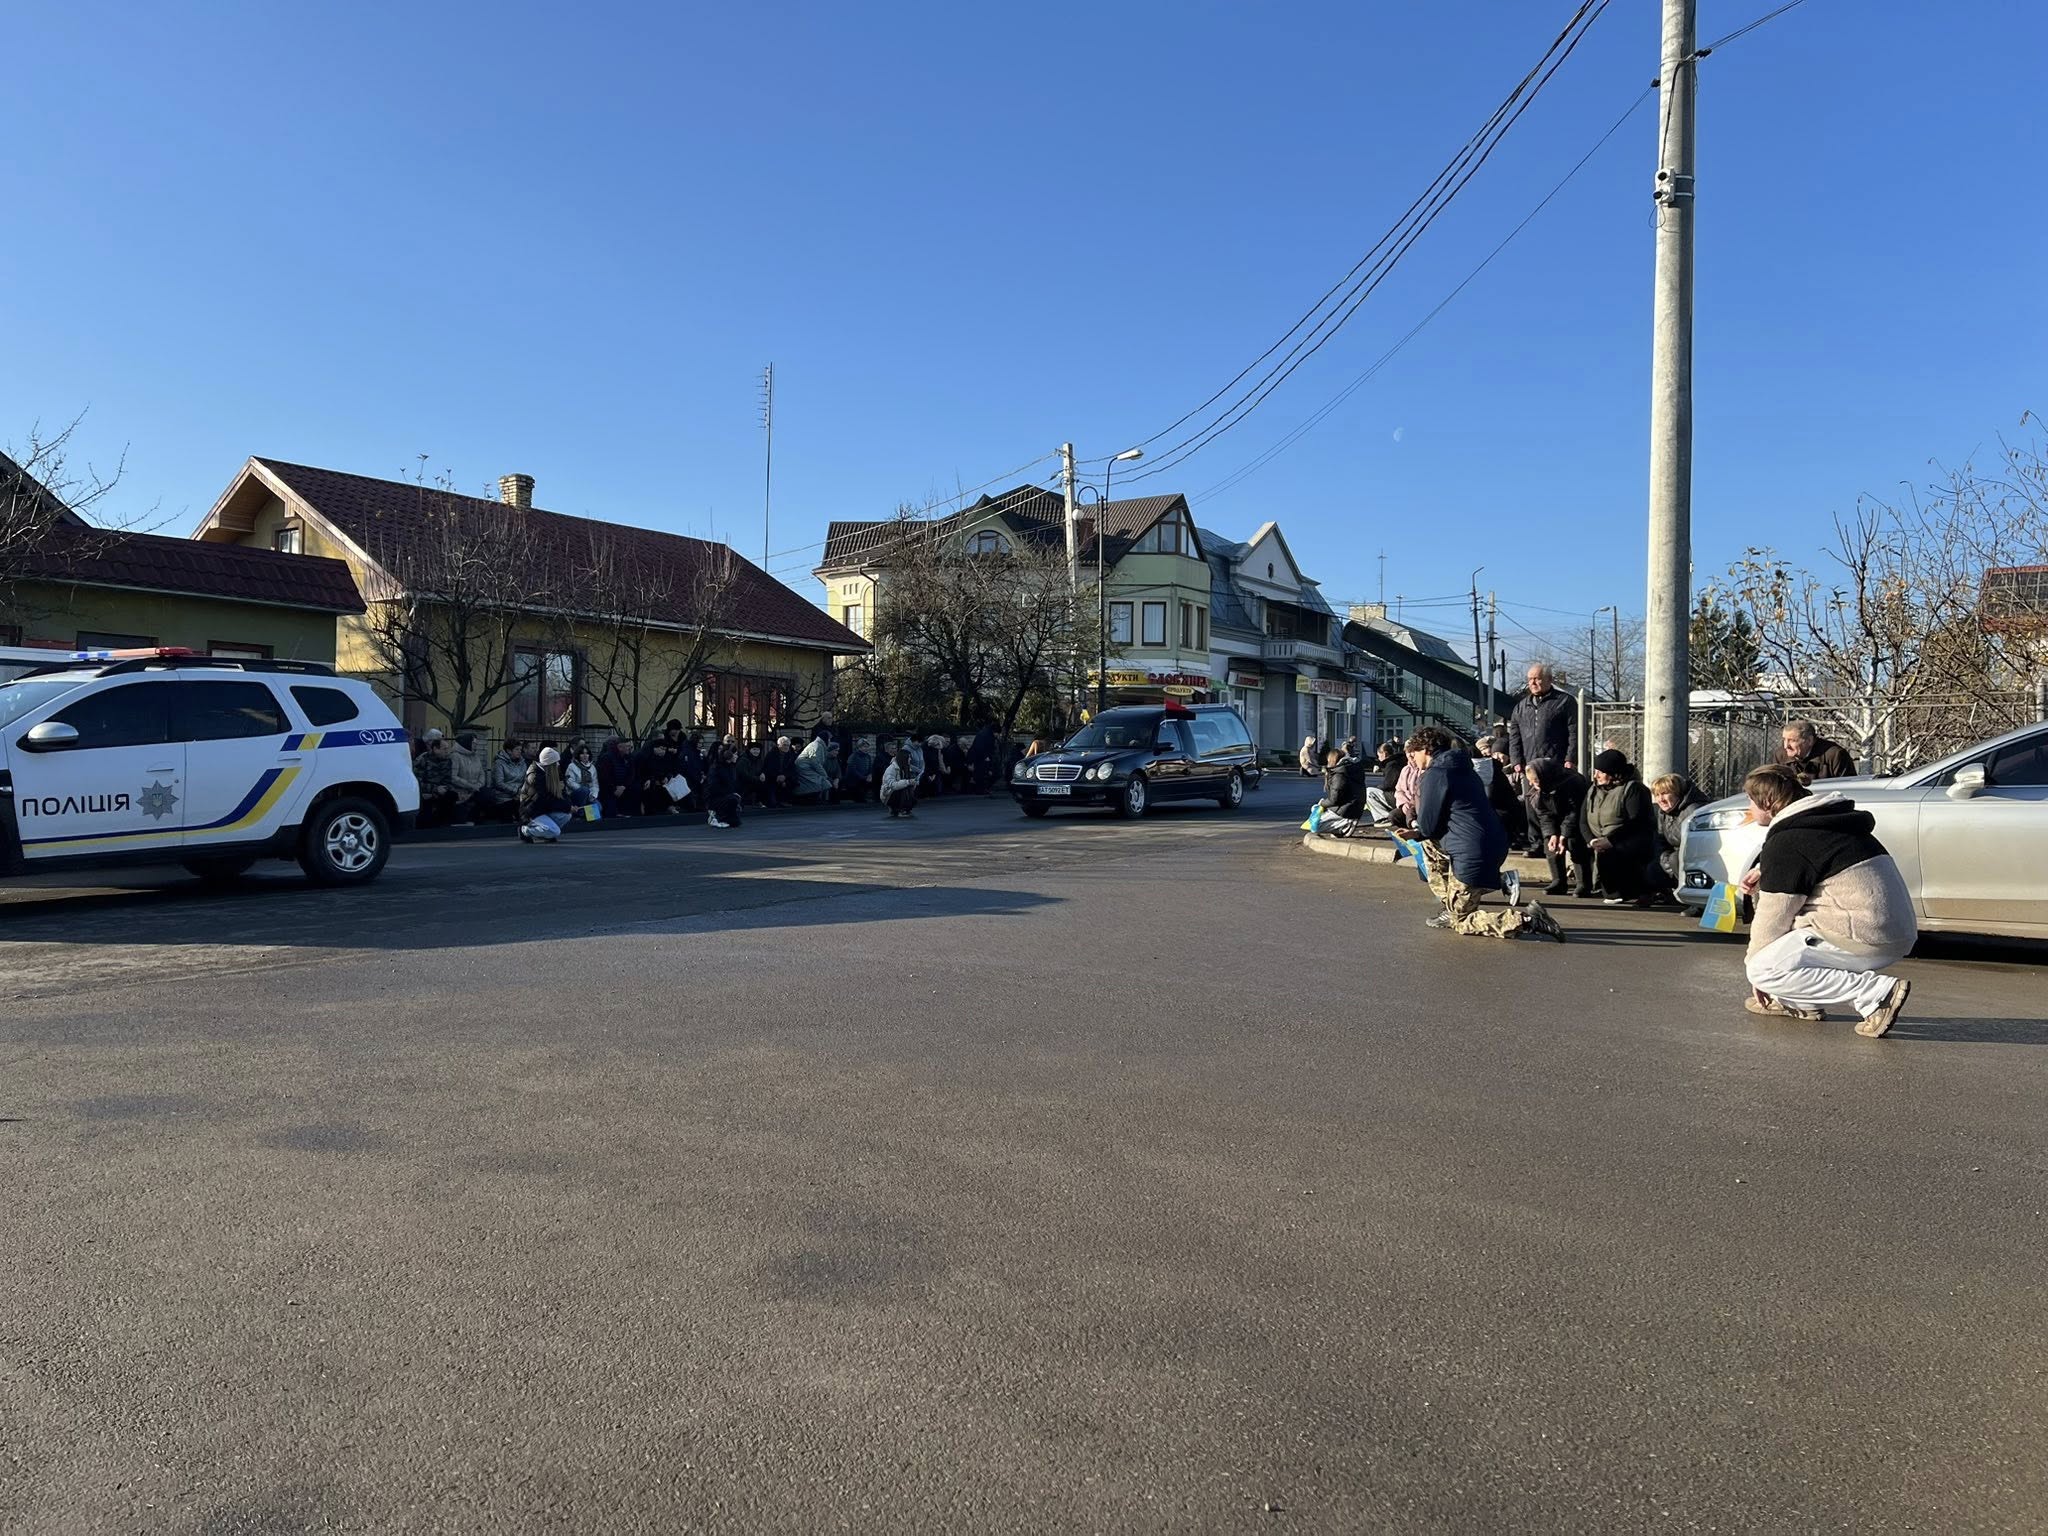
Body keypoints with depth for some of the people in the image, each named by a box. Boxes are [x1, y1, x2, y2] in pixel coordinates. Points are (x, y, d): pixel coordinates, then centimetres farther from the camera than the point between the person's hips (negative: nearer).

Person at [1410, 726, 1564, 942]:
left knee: (1461, 923, 4)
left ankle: (1526, 919, -14)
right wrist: (1417, 833, 24)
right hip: (1496, 846, 9)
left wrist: (1419, 808, 15)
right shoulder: (1463, 770, 19)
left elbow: (1427, 826, -5)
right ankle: (1451, 907, 24)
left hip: (1473, 856, -9)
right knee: (1430, 844, 27)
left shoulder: (1433, 775, -9)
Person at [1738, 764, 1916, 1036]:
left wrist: (1754, 962, 6)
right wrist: (1763, 872, 19)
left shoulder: (1785, 842, -11)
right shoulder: (1828, 823, 18)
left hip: (1868, 938, -10)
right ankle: (1804, 1003, 15)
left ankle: (1877, 993, -17)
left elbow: (1772, 916, -8)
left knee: (1763, 969, -14)